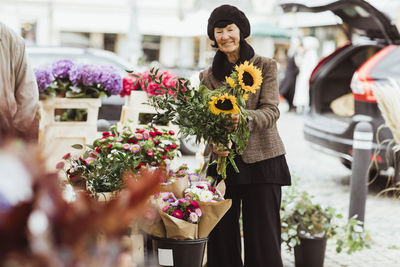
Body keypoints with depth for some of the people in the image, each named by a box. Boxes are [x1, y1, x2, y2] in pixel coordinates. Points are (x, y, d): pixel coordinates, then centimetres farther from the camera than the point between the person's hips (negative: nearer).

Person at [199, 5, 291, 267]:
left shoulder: (266, 67, 2)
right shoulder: (209, 76, 10)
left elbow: (271, 111, -9)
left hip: (261, 160, -2)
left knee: (263, 235, -2)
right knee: (222, 234, 3)